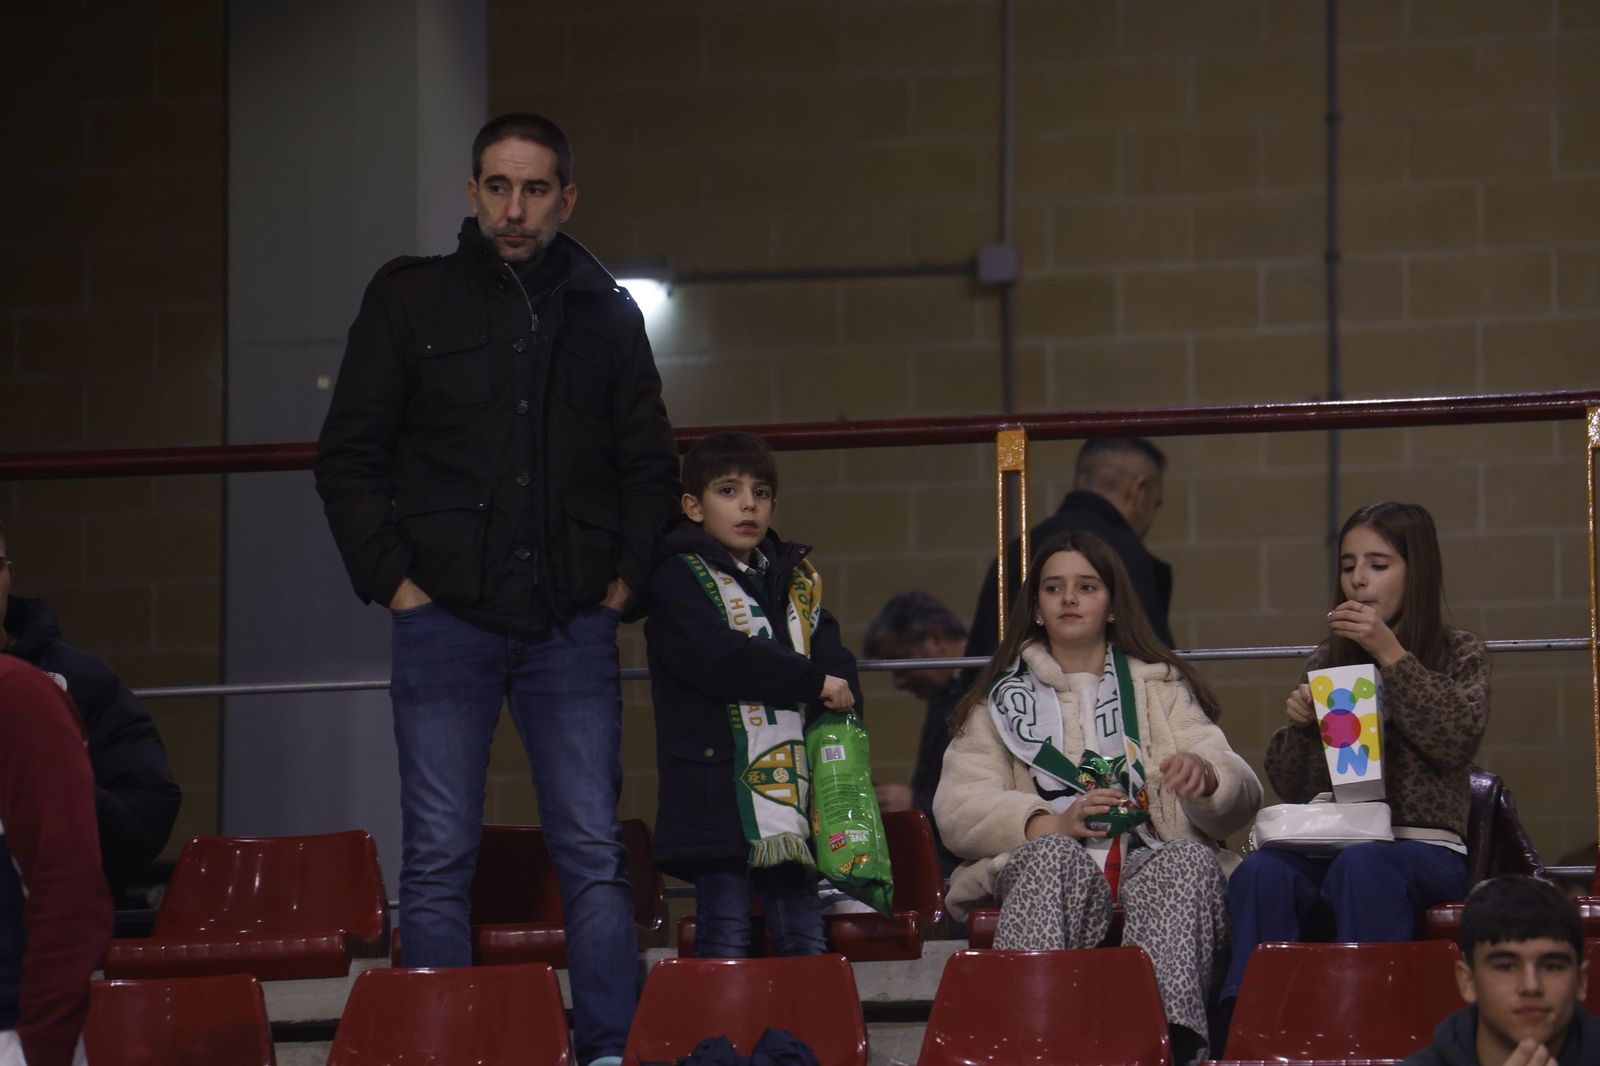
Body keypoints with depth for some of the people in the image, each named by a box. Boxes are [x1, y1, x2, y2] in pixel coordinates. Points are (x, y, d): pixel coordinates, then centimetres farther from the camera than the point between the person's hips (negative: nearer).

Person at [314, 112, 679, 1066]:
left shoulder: (607, 314, 11)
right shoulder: (412, 299, 5)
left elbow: (650, 466, 15)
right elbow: (349, 457, 4)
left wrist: (627, 581, 4)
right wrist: (392, 578, -4)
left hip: (573, 628, 1)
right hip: (447, 621, -1)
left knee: (596, 855, -1)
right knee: (438, 864, -1)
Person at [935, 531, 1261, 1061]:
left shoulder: (1161, 685, 24)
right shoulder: (1002, 696, 21)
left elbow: (1241, 799, 11)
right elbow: (956, 812, 5)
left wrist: (1205, 775, -15)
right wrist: (1053, 823, -13)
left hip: (1151, 869, 1)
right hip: (1042, 873, -1)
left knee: (1190, 858, -34)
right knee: (1052, 855, -36)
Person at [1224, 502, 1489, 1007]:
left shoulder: (1458, 653, 11)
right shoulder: (1327, 661, 18)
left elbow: (1457, 741, -9)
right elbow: (1294, 789, 16)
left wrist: (1390, 654, -11)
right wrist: (1299, 725, -5)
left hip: (1426, 847, -3)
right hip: (1333, 843, 3)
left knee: (1362, 866, -38)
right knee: (1260, 874, -31)